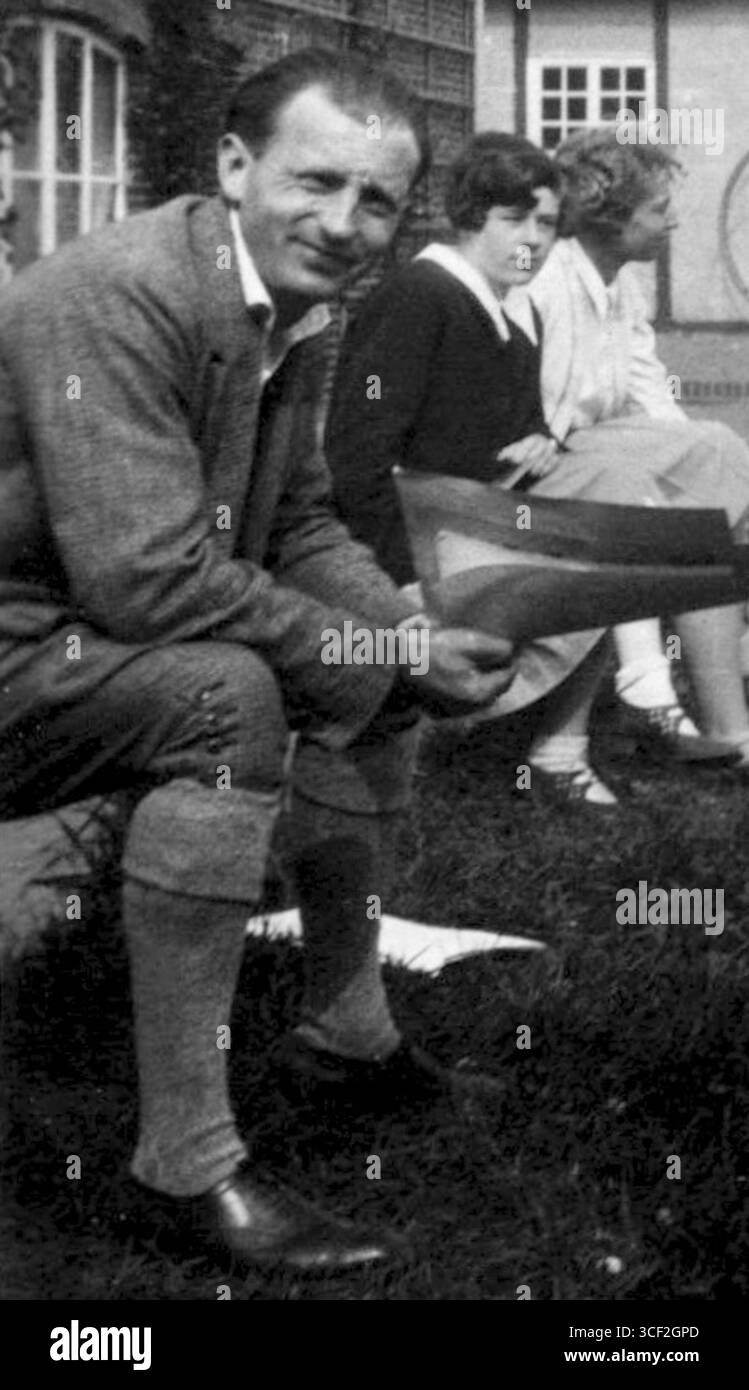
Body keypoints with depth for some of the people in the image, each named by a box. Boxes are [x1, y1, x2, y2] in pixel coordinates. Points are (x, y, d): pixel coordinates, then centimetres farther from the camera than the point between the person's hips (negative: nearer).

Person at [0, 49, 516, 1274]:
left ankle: (345, 1027, 26)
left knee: (381, 670, 12)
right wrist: (377, 657, -22)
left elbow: (300, 529, 13)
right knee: (230, 694, -33)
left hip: (115, 646, 10)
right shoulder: (117, 296, -25)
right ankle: (186, 1163, -26)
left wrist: (420, 645, -5)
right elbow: (144, 575, -31)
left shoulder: (298, 317, 4)